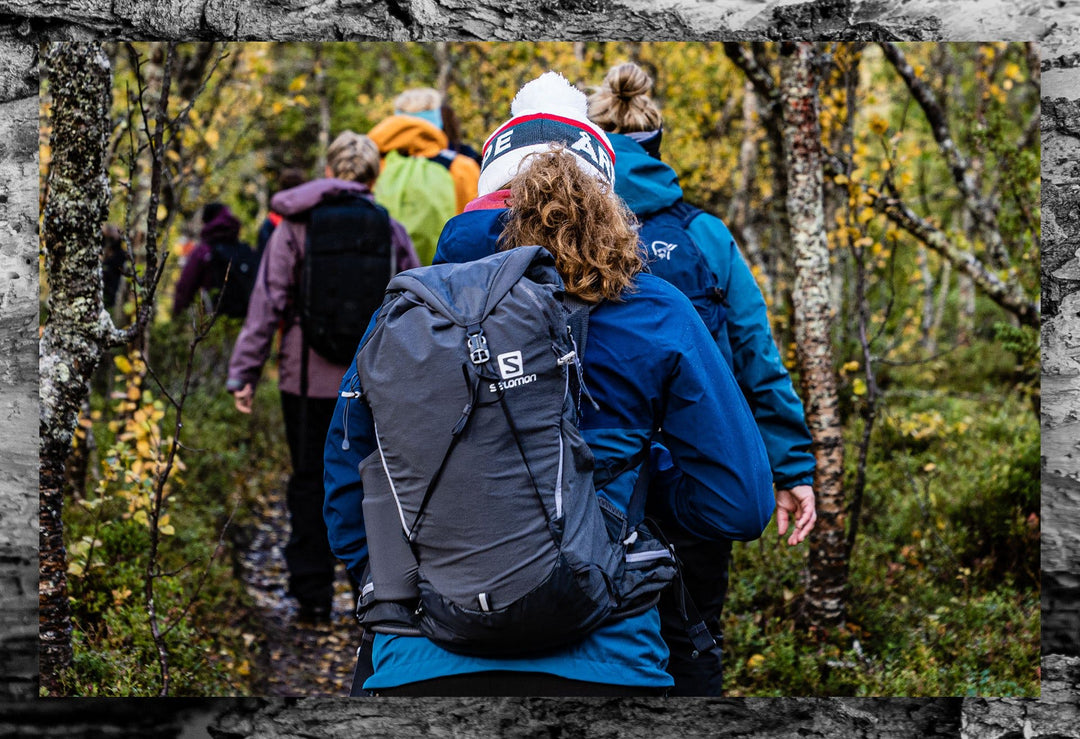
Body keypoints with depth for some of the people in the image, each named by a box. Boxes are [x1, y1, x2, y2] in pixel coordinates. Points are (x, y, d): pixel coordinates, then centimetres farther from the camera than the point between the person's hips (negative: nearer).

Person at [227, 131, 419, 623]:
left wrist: (243, 372, 0)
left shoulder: (296, 226, 0)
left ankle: (313, 593, 10)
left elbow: (268, 303, -3)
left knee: (310, 482, 8)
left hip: (310, 378, -1)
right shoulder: (390, 229, 3)